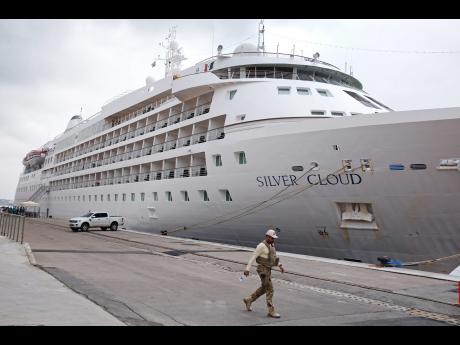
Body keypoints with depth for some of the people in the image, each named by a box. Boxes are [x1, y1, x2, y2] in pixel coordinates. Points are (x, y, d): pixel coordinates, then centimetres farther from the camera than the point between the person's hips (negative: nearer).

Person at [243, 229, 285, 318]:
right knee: (270, 290, -8)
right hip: (263, 270, -10)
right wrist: (247, 269, -20)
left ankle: (248, 300, 33)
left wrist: (280, 266, 10)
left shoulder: (271, 245, 10)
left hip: (268, 270, 10)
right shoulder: (261, 246, -18)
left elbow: (274, 257, 20)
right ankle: (271, 311, -2)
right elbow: (253, 257, -18)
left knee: (263, 289, 19)